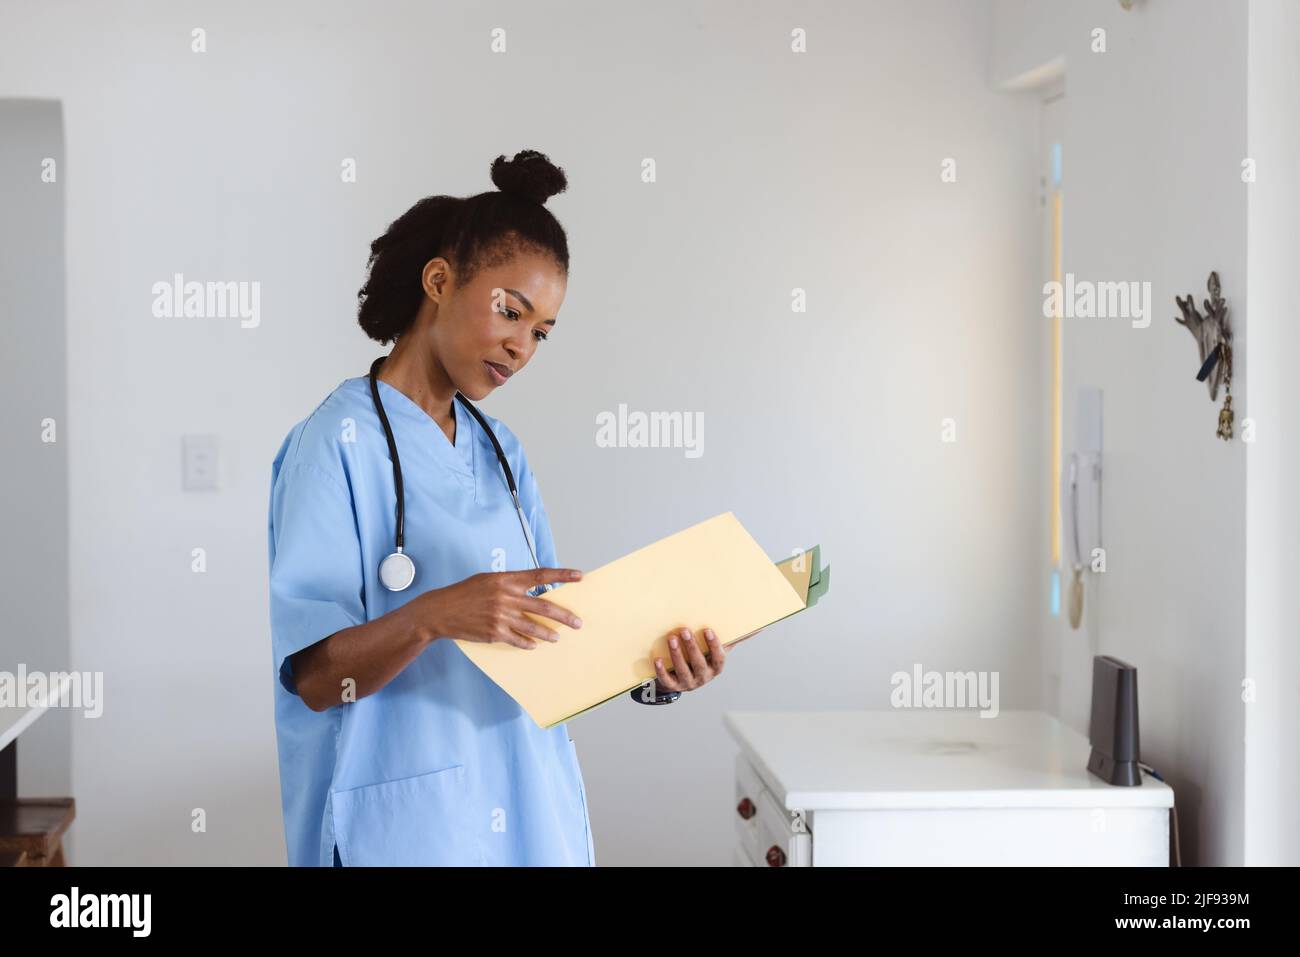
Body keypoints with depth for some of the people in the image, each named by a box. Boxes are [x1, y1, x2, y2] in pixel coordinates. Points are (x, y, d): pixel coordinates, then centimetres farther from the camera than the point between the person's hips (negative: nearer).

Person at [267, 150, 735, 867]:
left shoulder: (499, 452, 11)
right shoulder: (339, 443, -10)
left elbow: (543, 636, 8)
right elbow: (312, 675, -16)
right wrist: (431, 617, -31)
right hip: (404, 823, -6)